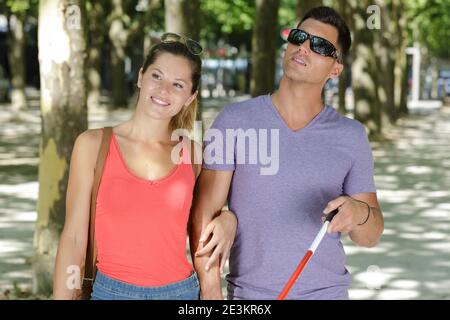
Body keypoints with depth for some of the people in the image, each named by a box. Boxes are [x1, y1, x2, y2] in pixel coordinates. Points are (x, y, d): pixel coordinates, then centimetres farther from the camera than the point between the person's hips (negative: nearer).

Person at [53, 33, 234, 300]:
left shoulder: (193, 153, 1)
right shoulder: (93, 145, -4)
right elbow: (74, 238, -4)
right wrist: (62, 297, -7)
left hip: (181, 291, 2)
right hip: (112, 291, -2)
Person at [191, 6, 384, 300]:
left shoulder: (352, 136, -1)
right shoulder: (234, 121, -5)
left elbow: (370, 237, 1)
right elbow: (204, 215, -7)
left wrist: (360, 213, -21)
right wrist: (211, 292, -15)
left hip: (327, 291, 1)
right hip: (248, 291, -1)